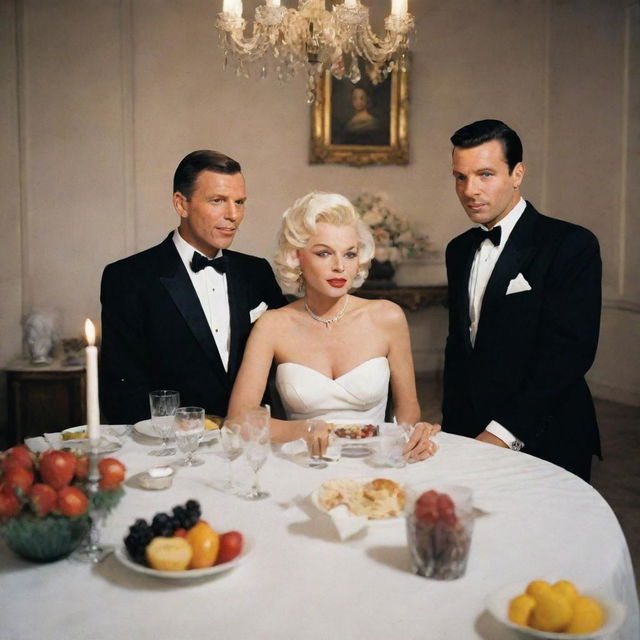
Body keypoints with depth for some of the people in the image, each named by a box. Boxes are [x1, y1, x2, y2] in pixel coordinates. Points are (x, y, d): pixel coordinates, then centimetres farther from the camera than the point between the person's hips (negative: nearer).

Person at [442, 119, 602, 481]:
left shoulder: (571, 245, -10)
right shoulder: (459, 250, 11)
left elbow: (568, 353, -18)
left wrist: (502, 434, -20)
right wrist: (452, 428, 5)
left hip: (543, 446, -5)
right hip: (469, 438, 5)